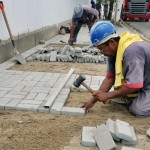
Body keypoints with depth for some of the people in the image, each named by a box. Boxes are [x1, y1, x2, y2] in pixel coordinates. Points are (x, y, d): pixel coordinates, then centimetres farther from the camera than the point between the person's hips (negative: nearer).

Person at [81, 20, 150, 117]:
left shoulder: (131, 51, -35)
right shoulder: (114, 51, -8)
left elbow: (133, 85, -35)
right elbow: (110, 77, -7)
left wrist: (107, 95, -25)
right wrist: (94, 99, -11)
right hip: (141, 81, 8)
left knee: (138, 110, -21)